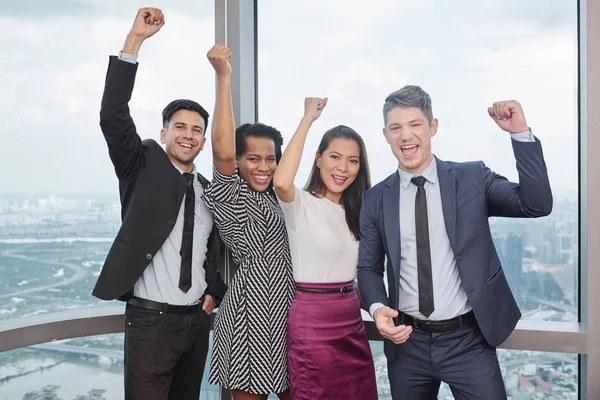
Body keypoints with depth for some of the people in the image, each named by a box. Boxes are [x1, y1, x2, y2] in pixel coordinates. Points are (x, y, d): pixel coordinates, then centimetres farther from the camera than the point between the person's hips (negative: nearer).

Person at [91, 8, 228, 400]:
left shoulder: (209, 191, 11)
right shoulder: (143, 167, -2)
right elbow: (112, 117, -17)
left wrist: (215, 293, 5)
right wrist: (135, 39, -22)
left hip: (198, 320, 5)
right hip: (151, 319, -5)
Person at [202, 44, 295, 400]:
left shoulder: (274, 200, 15)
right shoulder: (230, 198, -8)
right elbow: (222, 153, -29)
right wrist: (223, 77, -31)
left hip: (287, 307, 8)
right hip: (251, 309, -8)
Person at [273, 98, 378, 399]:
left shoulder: (354, 211, 10)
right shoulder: (302, 204, -11)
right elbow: (282, 182, -34)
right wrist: (308, 118, -26)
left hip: (352, 318, 7)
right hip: (311, 317, -7)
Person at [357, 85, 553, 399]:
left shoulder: (472, 178, -2)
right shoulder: (375, 199, 2)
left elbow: (537, 205, -13)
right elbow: (369, 267, 7)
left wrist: (520, 133, -21)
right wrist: (377, 308, -13)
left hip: (468, 341, -1)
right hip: (407, 342, 2)